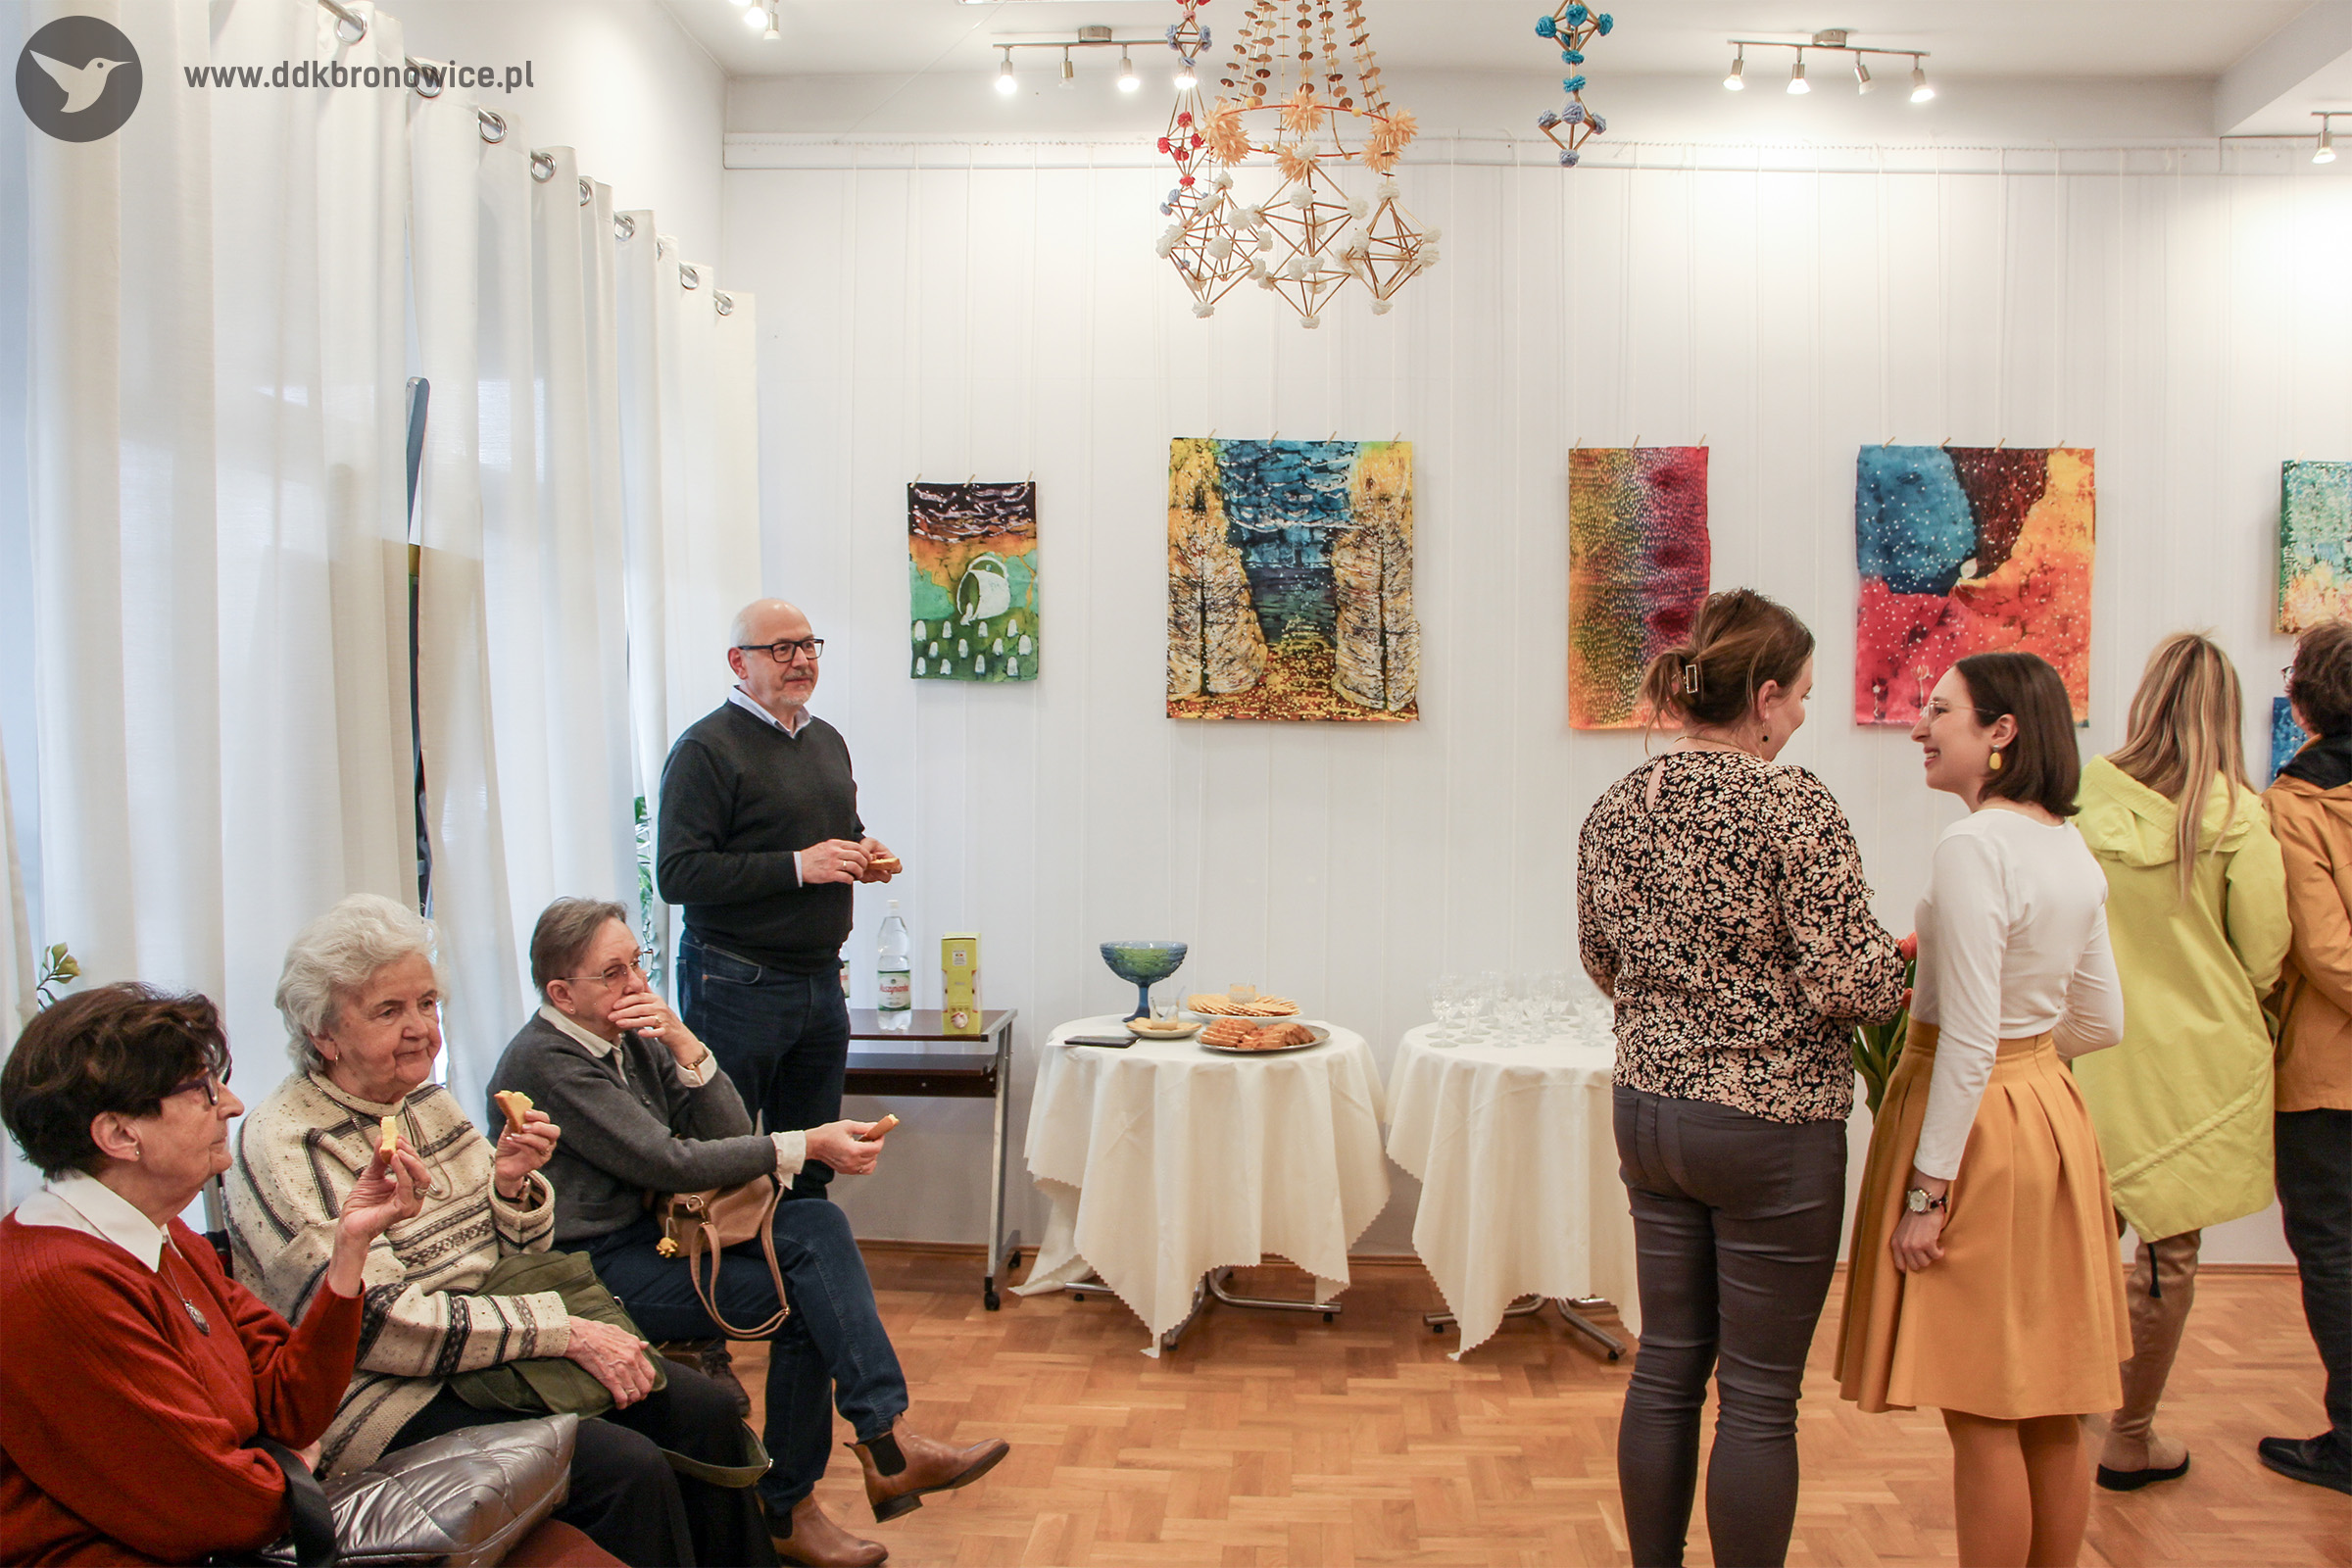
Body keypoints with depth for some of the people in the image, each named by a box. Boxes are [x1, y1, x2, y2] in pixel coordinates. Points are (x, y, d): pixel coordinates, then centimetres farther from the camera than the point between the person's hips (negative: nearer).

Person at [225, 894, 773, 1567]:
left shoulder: (429, 1103, 9)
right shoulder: (282, 1147, -14)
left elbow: (517, 1258, 15)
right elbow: (382, 1326, -21)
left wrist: (512, 1184, -8)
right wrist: (565, 1330, -21)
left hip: (491, 1350, 8)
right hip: (391, 1404, -7)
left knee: (702, 1408, -7)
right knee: (628, 1468, -24)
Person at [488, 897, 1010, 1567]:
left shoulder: (630, 1035, 8)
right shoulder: (543, 1060, -16)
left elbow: (729, 1135, 2)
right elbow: (669, 1162, -21)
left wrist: (685, 1046, -13)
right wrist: (808, 1145, -21)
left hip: (656, 1229, 8)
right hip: (594, 1266, -8)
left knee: (818, 1225, -15)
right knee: (801, 1300, -18)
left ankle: (887, 1442, -20)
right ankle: (787, 1512, -4)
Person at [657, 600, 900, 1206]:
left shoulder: (827, 740, 15)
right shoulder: (707, 747, -11)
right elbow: (678, 875, -18)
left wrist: (863, 853, 6)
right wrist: (798, 866, -21)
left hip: (822, 980, 7)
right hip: (737, 987, -7)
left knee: (810, 1172, 15)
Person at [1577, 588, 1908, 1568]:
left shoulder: (1619, 805, 3)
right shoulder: (1794, 805, -16)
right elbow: (1850, 982, -18)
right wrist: (1907, 968, 3)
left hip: (1649, 1110, 7)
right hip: (1771, 1129, -6)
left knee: (1666, 1366, 17)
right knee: (1759, 1397, 7)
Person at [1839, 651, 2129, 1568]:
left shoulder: (1975, 846, -19)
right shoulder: (2071, 848, 7)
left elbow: (1969, 1042, -21)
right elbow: (2102, 1022, 14)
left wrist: (1926, 1190, -17)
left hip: (1978, 1121, -9)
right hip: (2050, 1110, 9)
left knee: (1981, 1418, 3)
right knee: (2049, 1412, 18)